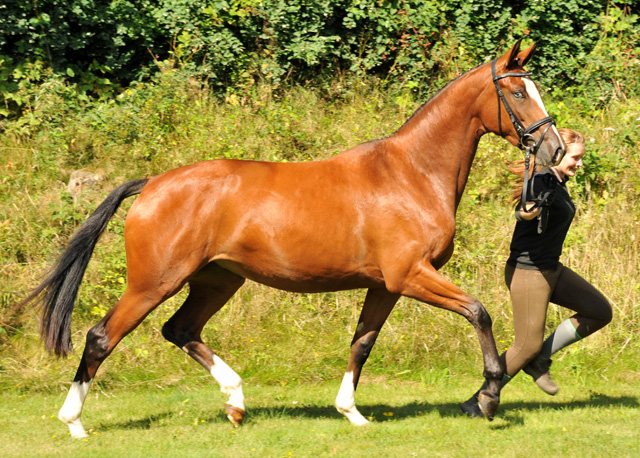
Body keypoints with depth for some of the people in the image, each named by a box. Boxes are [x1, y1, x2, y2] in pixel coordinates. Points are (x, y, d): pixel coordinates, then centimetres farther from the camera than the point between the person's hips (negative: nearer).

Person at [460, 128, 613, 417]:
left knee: (600, 312, 7)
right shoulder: (541, 182, -22)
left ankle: (539, 360, 10)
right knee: (528, 346, -3)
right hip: (527, 272, -10)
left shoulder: (558, 183, 7)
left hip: (551, 270, 10)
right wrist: (533, 208, -58)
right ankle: (476, 402, 9)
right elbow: (523, 212, -41)